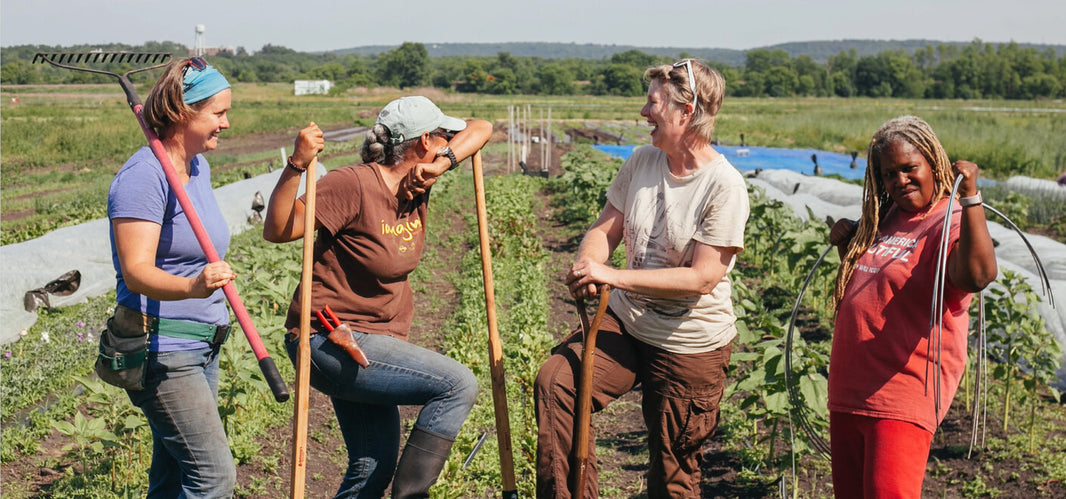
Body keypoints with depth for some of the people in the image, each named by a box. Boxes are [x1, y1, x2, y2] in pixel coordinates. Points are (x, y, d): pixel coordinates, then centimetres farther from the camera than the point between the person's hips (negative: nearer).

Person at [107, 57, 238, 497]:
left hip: (200, 345, 9)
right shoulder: (144, 176, -18)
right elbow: (136, 272, -28)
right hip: (161, 350, -9)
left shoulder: (199, 167, 10)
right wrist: (193, 287, -46)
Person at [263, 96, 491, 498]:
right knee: (457, 384, -17)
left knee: (374, 465, 13)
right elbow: (277, 230, -23)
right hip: (331, 342, -9)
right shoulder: (354, 185, -18)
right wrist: (298, 164, -35)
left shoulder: (416, 182, 4)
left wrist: (445, 161, -6)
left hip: (368, 342, 9)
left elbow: (480, 129, 11)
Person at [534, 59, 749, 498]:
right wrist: (587, 267, -20)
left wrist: (614, 277, -27)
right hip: (625, 320, 5)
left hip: (689, 345, -5)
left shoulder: (724, 186, -19)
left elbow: (702, 278, -23)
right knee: (554, 383, -19)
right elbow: (605, 229, 4)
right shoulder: (642, 161, 0)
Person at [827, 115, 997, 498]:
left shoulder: (952, 221, -11)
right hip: (847, 392, 9)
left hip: (902, 397, -8)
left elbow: (978, 275, -34)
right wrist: (845, 244, 14)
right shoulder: (884, 220, 14)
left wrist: (970, 196, -38)